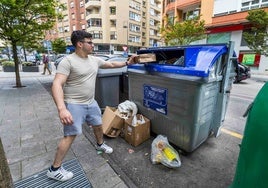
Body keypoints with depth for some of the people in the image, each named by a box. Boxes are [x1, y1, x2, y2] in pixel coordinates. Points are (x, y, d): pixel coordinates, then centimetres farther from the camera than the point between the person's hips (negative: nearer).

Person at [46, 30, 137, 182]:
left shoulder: (94, 60, 5)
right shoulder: (68, 61, -16)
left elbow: (111, 64, 19)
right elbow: (57, 85, -24)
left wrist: (127, 63, 15)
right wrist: (62, 109, -35)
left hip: (91, 103, 7)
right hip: (74, 105, -7)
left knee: (98, 125, 20)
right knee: (71, 135, -2)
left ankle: (100, 144, 51)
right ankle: (55, 169, 19)